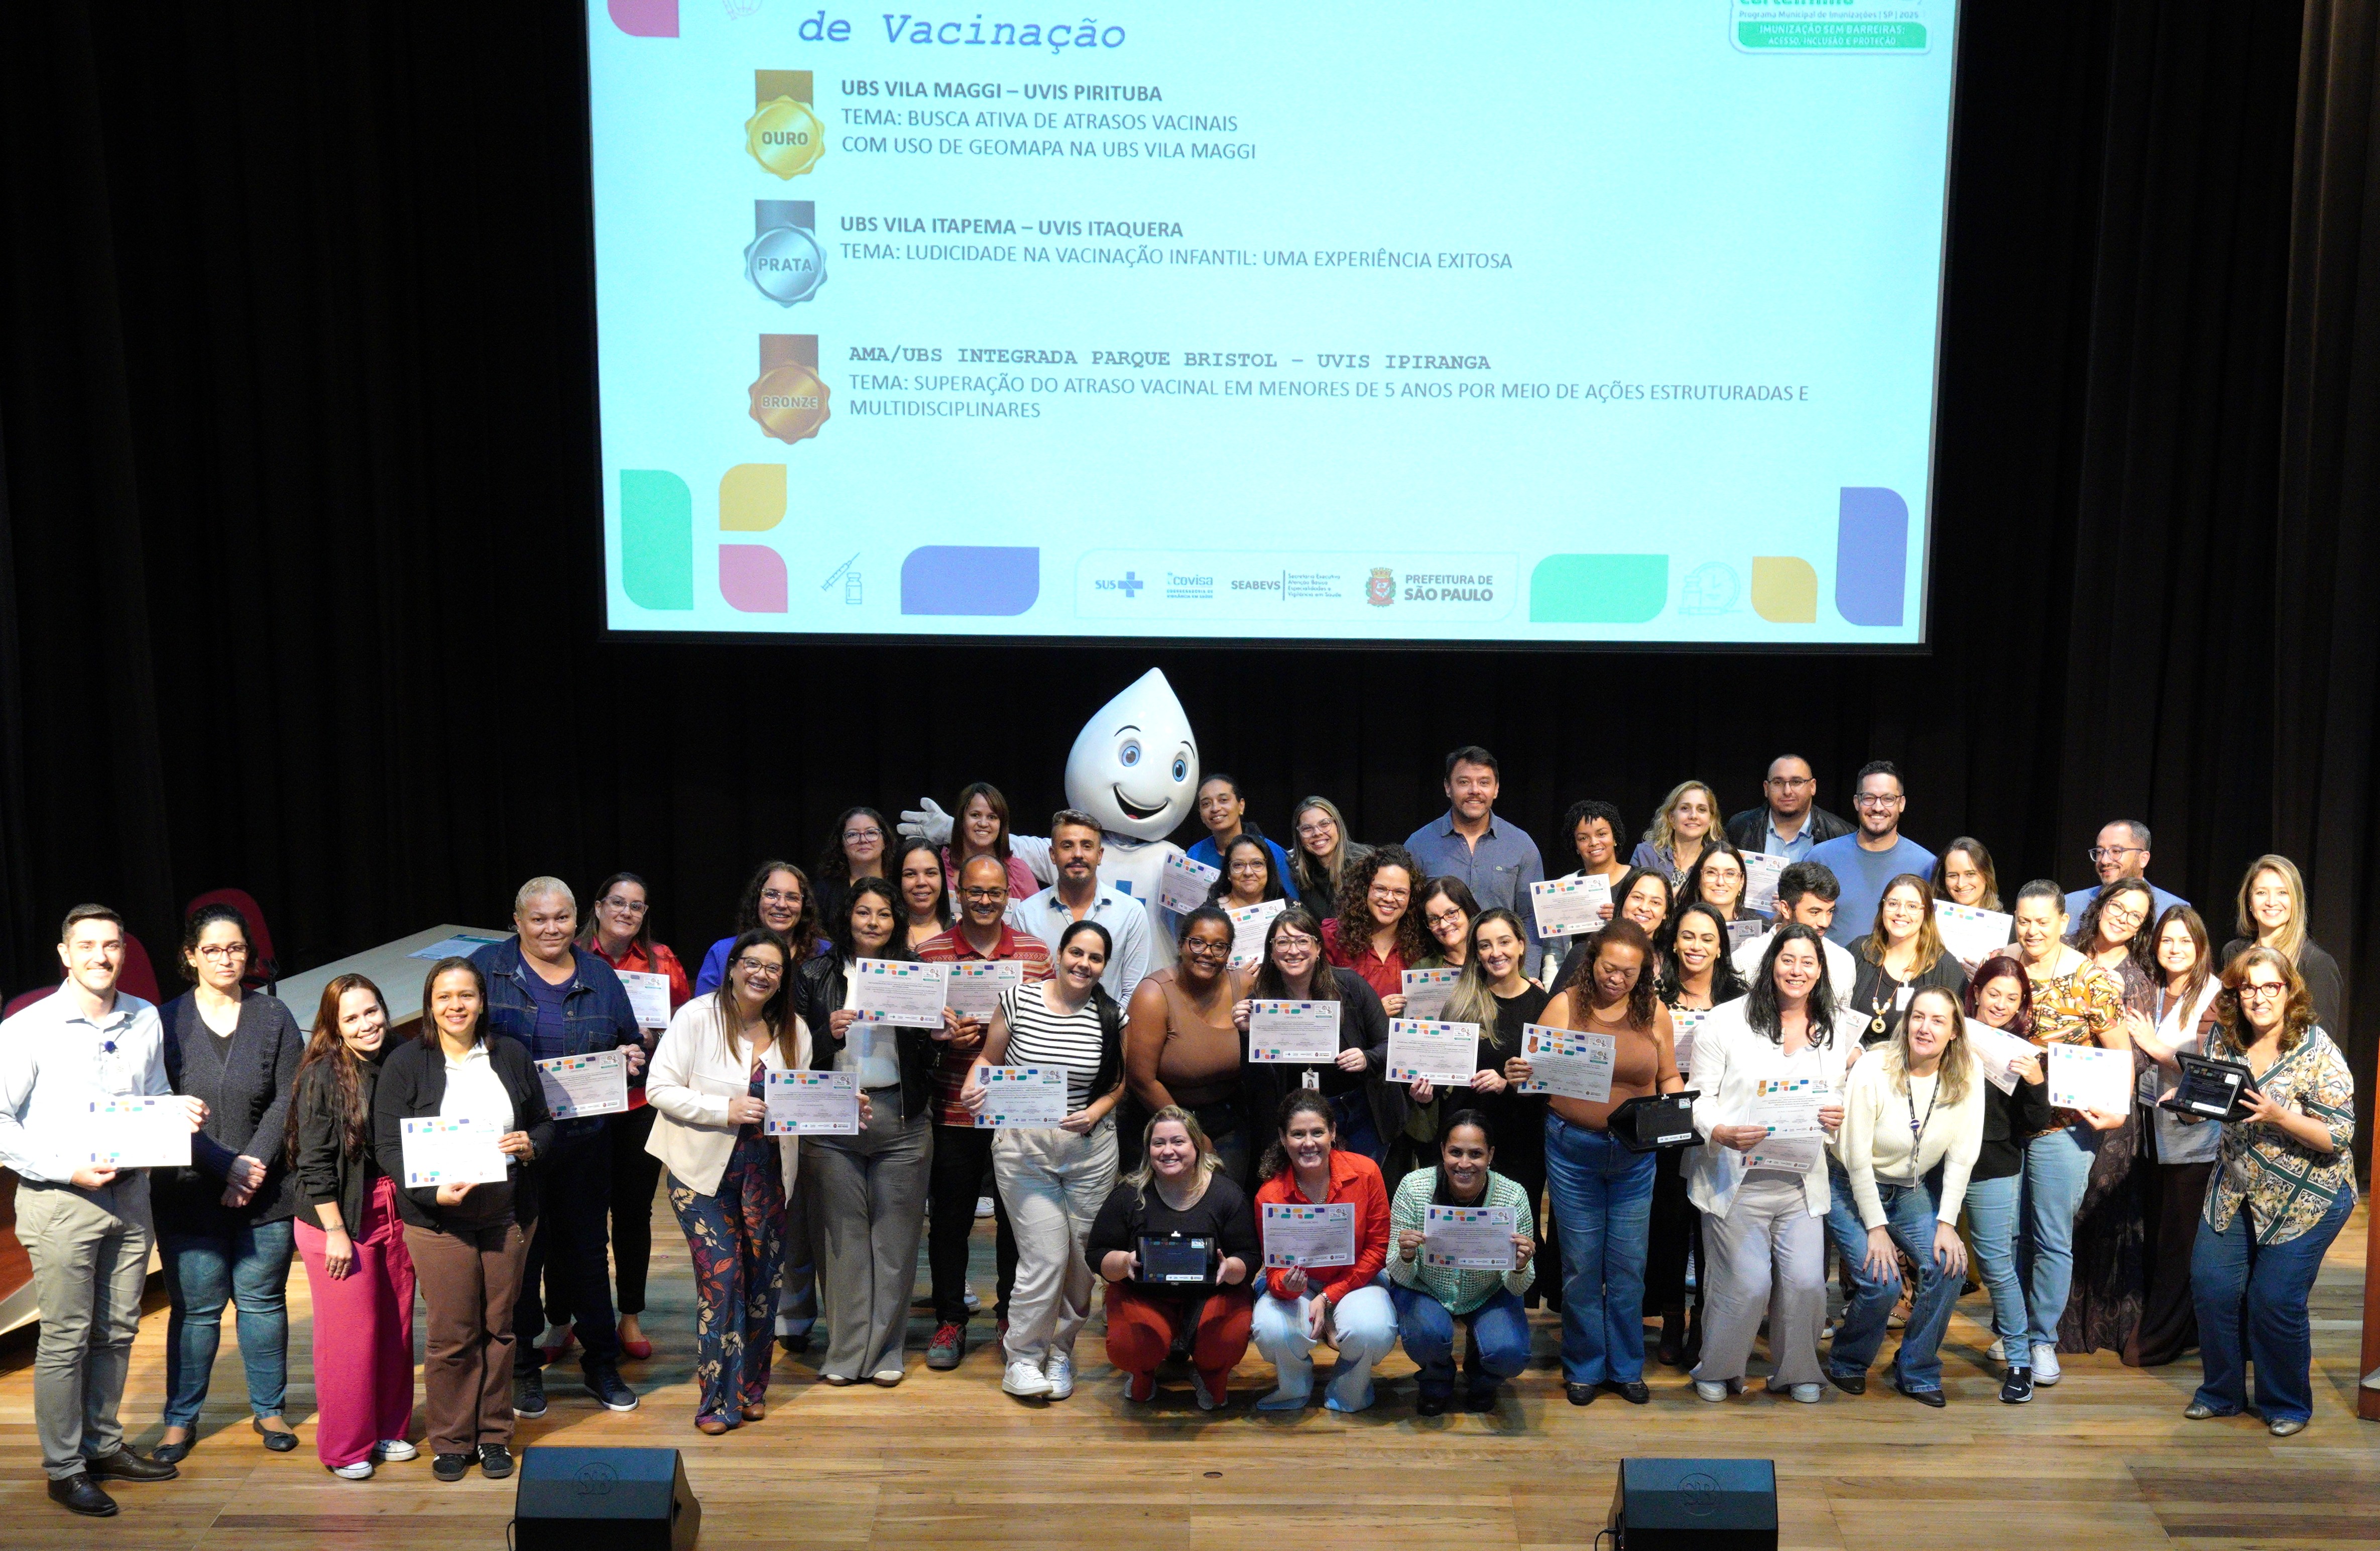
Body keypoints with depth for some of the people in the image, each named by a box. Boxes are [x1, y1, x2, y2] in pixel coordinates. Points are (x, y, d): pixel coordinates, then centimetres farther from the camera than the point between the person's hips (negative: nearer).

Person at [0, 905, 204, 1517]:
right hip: (60, 1199, -5)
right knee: (66, 1339, 0)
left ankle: (103, 1447, 28)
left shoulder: (146, 1020, 5)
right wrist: (67, 1170, -17)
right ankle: (64, 1469, 12)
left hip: (129, 1192, 5)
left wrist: (180, 1114, -5)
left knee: (117, 1331, 13)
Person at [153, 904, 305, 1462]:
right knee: (196, 1307, 4)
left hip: (265, 1190, 1)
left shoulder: (274, 1018, 4)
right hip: (188, 1193, -1)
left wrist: (255, 1161, -11)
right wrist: (224, 1166, -12)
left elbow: (288, 1100, 1)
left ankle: (269, 1409, 21)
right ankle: (181, 1419, 19)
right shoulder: (166, 1023, -1)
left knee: (263, 1300, 8)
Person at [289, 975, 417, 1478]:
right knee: (349, 1333, 0)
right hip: (341, 1215, -5)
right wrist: (336, 1231, -14)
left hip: (396, 1210, 5)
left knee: (397, 1326, 10)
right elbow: (315, 1162, -12)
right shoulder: (322, 1077, -12)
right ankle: (345, 1448, 13)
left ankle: (388, 1430, 26)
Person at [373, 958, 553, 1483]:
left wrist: (530, 1144, -10)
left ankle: (494, 1434, 25)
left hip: (508, 1214, 3)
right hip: (437, 1219, -3)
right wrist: (433, 1191, -21)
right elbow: (388, 1146, -7)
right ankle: (451, 1441, 19)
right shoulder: (406, 1063, -4)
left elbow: (544, 1122, 14)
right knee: (452, 1334, 2)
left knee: (499, 1327, 10)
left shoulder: (512, 1056, 5)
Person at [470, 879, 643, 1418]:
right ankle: (523, 1369, 21)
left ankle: (601, 1364, 23)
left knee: (587, 1250, 10)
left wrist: (632, 1060, -6)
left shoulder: (600, 978, 8)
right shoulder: (485, 969, 0)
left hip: (583, 1141, 2)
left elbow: (631, 1046, 16)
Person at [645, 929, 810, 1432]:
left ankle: (750, 1388, 26)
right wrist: (725, 1110, -21)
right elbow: (660, 1089, -12)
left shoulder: (793, 1031, 6)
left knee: (763, 1275, 7)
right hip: (703, 1169, -4)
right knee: (721, 1276, -8)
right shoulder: (697, 1017, -8)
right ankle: (718, 1398, 5)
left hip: (765, 1171, 4)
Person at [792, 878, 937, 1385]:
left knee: (895, 1237, 3)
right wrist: (829, 1034, -15)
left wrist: (939, 1036, -11)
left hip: (901, 1120, 1)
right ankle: (846, 1351, 13)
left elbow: (927, 1056, 9)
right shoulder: (815, 975, 7)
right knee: (842, 1235, 2)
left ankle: (885, 1351, 14)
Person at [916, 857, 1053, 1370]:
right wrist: (945, 1038, -17)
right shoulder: (930, 953, 0)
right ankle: (951, 1320, 20)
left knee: (1017, 1216, 11)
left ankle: (1013, 1313, 27)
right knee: (949, 1217, 7)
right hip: (953, 1110, -1)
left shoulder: (1036, 952, 4)